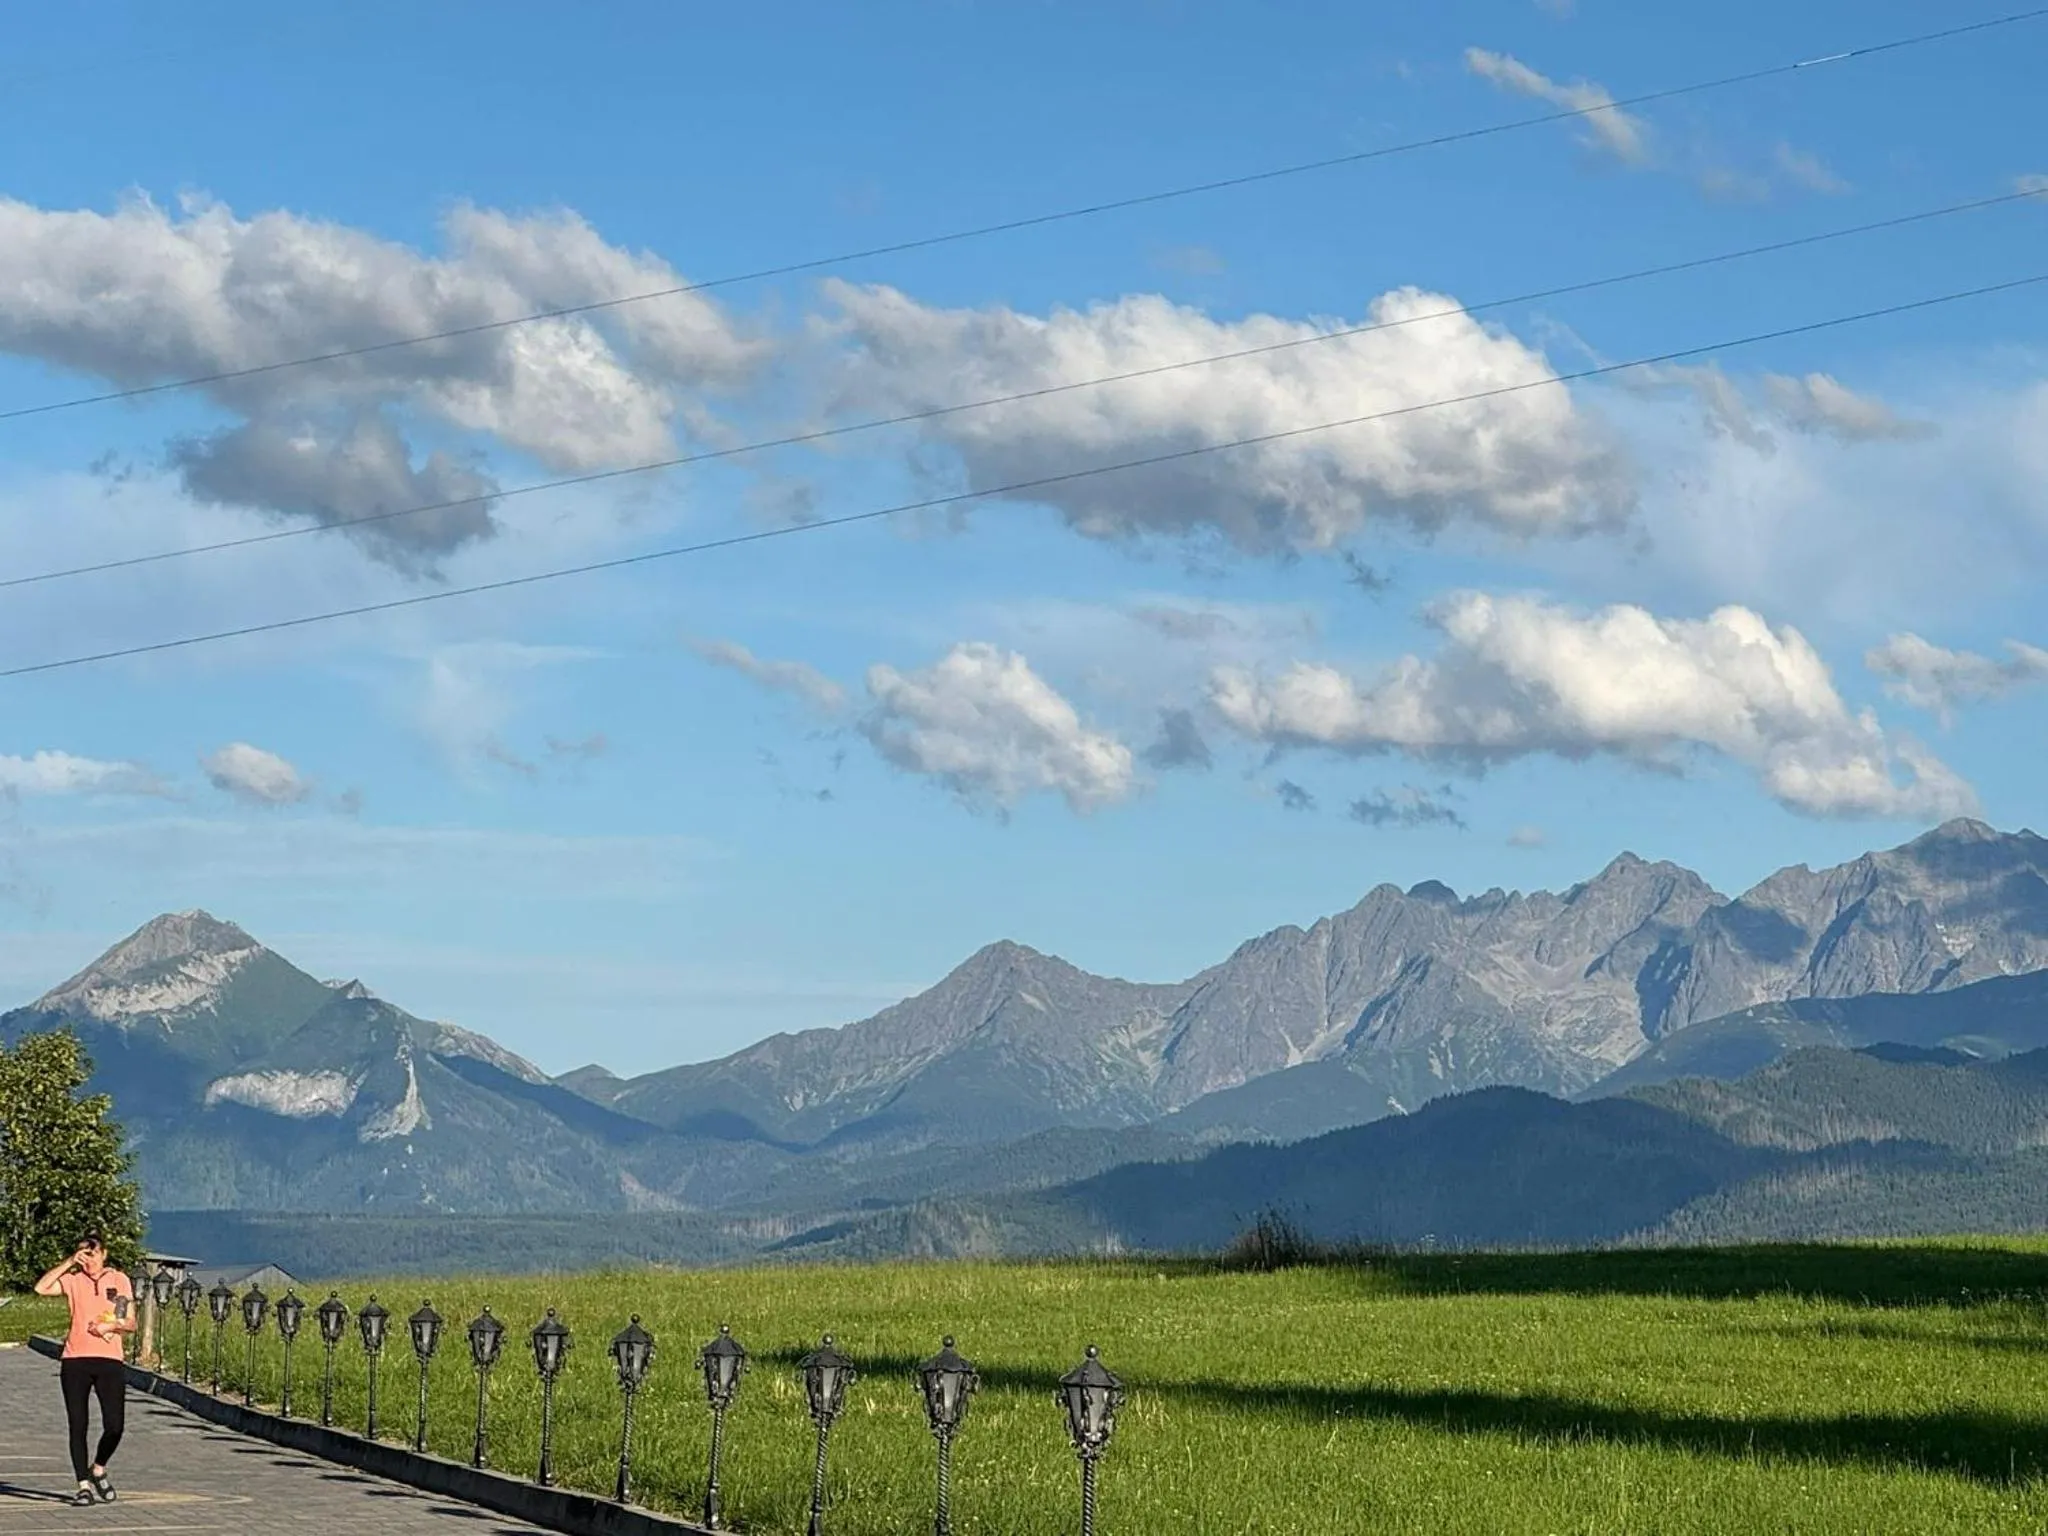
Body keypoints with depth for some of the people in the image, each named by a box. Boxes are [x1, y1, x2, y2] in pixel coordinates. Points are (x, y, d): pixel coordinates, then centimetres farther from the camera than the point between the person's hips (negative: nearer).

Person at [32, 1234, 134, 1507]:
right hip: (75, 1360, 0)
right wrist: (69, 1262, -6)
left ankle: (98, 1469, 19)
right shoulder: (72, 1279, 9)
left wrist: (112, 1325, -9)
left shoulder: (120, 1280, 10)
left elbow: (131, 1324, 12)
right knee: (78, 1426, -1)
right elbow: (41, 1288, -8)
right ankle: (84, 1485, 8)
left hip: (110, 1361, 0)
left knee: (115, 1426, -8)